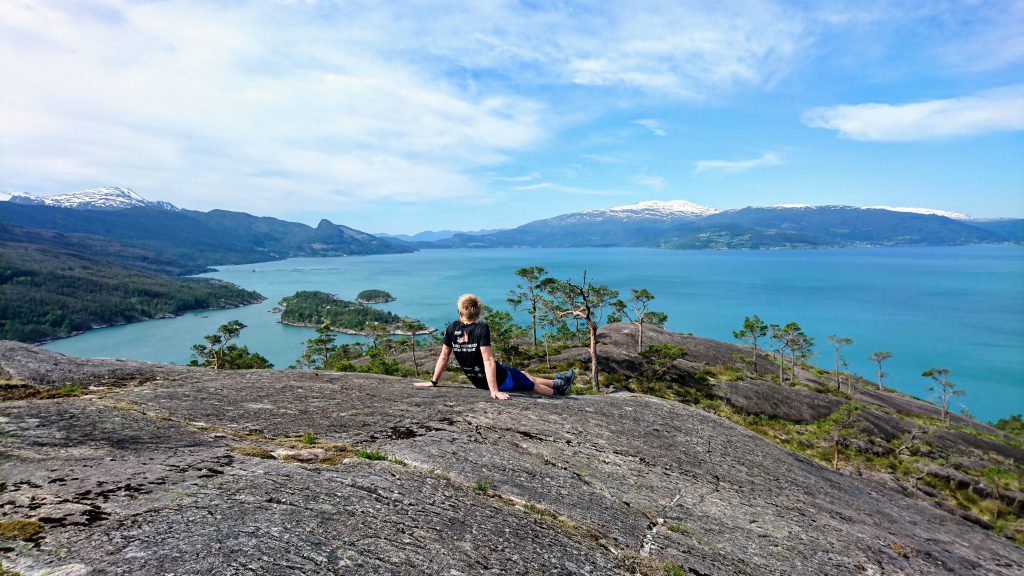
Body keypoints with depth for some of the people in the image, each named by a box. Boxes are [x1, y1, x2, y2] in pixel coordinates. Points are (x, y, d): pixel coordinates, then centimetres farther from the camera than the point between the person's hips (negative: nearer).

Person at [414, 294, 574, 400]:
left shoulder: (452, 329, -9)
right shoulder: (481, 329, -25)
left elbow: (444, 357, -4)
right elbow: (488, 360, -29)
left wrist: (433, 382, 6)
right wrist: (494, 390, -28)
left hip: (479, 382, 6)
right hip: (500, 380, -6)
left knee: (523, 375, 28)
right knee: (531, 382, 22)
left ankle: (557, 382, 48)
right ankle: (558, 390, 47)